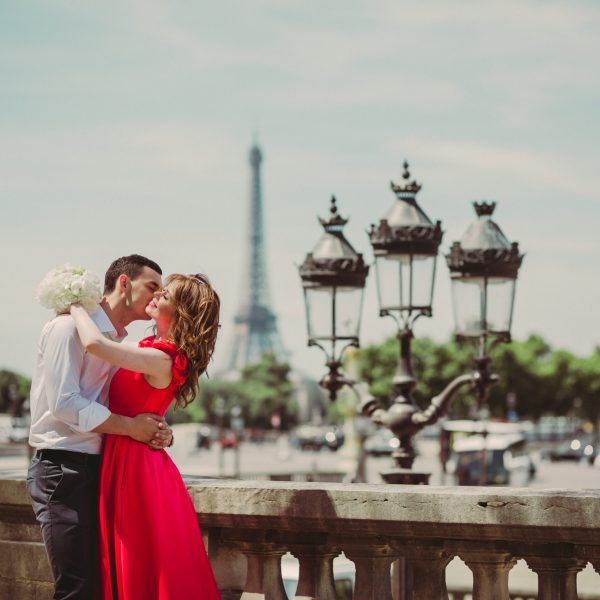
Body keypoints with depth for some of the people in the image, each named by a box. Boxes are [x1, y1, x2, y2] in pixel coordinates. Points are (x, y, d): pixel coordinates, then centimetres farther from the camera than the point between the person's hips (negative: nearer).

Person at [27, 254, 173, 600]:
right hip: (63, 468, -9)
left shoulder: (119, 342, 17)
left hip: (98, 468, 9)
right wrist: (130, 426, -16)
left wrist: (158, 430, -4)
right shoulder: (71, 326, -10)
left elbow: (132, 408, 19)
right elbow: (63, 402, -20)